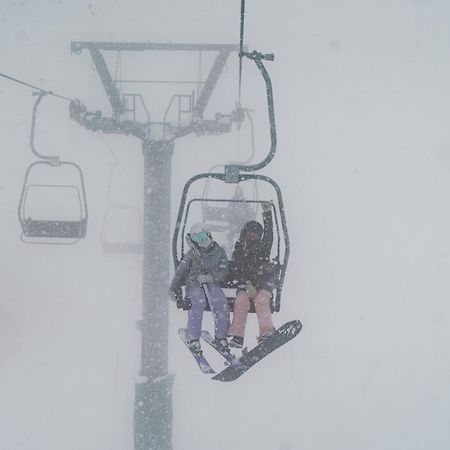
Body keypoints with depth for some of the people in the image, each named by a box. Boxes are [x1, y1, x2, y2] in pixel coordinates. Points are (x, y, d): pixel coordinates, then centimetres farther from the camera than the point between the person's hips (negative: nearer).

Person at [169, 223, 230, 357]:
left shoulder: (219, 252, 4)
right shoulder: (191, 255, 2)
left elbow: (223, 272, -4)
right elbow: (180, 272, 2)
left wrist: (209, 277, -22)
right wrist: (173, 290, -10)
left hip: (213, 284, 1)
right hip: (194, 285, -1)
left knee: (221, 303, -29)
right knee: (198, 302, -34)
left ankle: (220, 337, -10)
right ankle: (193, 339, -25)